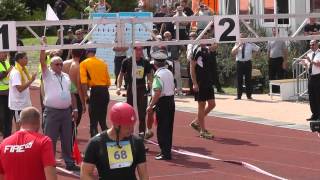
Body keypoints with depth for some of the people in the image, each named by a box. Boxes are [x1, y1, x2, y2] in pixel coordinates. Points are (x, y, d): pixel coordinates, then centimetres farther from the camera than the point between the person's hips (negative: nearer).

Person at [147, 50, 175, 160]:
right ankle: (167, 151, 21)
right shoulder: (169, 73, 9)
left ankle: (165, 153, -2)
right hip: (171, 101, 8)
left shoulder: (158, 75, -15)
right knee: (169, 127, 14)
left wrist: (151, 106, -17)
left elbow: (157, 92, -21)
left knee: (162, 129, -2)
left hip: (162, 102, -8)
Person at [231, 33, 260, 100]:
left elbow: (258, 49, 18)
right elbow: (233, 53, -5)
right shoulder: (237, 45, 8)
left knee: (248, 79, 3)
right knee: (239, 79, 1)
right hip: (239, 63, 1)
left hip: (247, 63, 0)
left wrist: (252, 53, 9)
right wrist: (238, 46, -13)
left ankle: (249, 95, 10)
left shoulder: (250, 44, 7)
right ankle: (239, 95, 7)